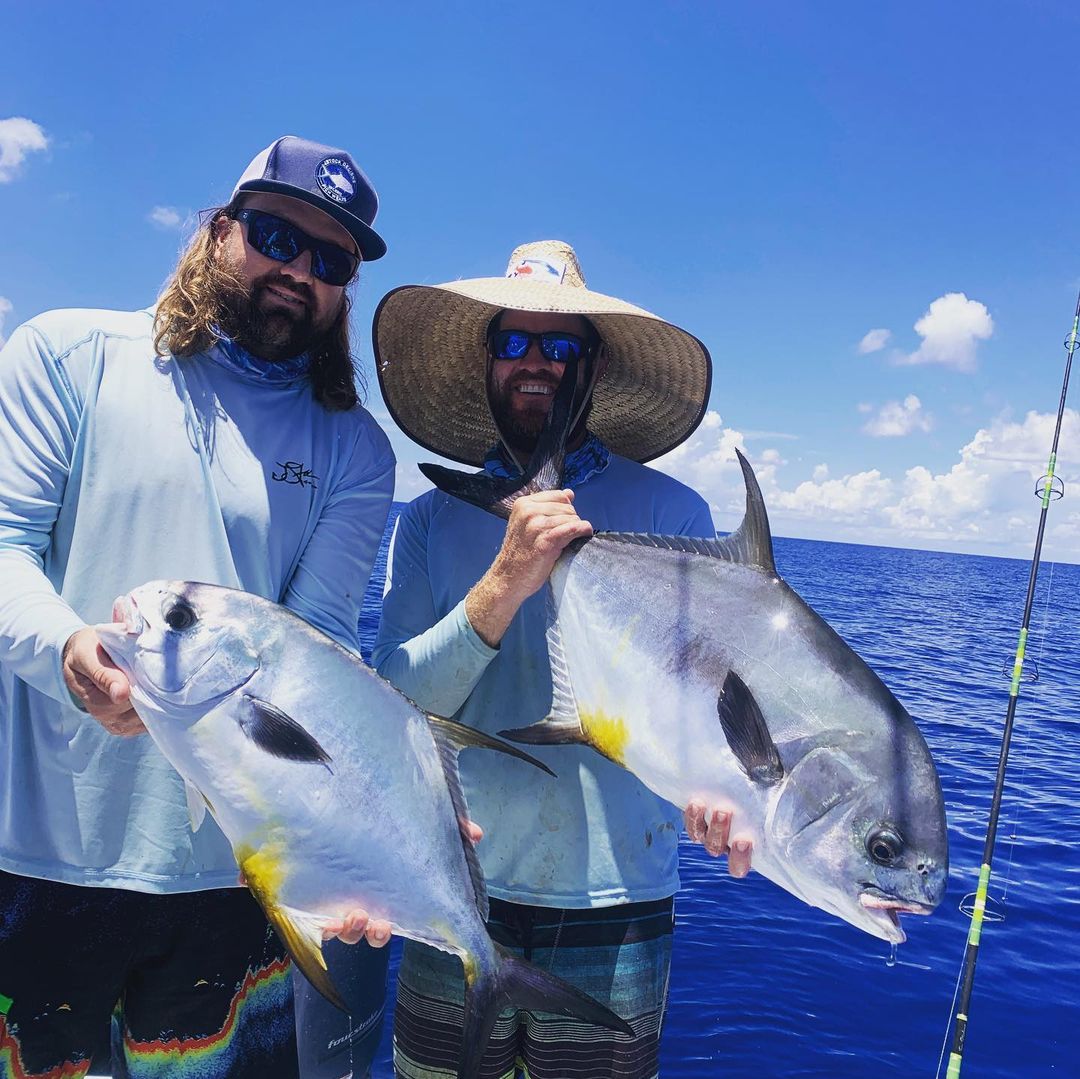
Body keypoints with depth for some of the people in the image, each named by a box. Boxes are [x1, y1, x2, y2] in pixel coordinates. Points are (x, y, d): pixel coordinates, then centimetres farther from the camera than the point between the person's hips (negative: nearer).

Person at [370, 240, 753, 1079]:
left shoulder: (672, 512, -5)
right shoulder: (430, 521, 0)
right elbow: (397, 707, -9)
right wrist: (506, 581, -22)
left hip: (616, 910, -1)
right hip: (458, 894, 2)